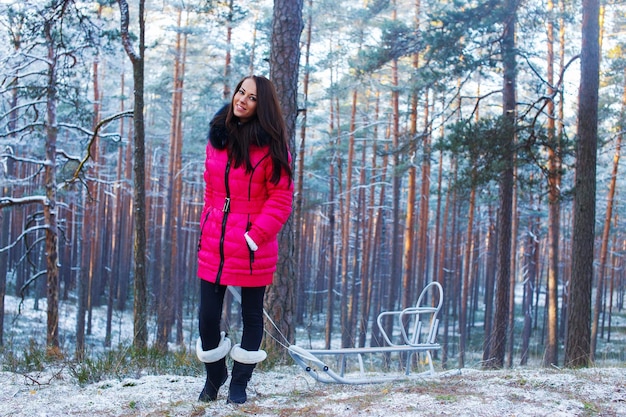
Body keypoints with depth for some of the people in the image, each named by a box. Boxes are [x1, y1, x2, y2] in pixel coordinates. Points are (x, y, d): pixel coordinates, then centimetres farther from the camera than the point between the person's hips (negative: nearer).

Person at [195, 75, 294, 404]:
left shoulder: (271, 145, -8)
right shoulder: (217, 137, 8)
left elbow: (281, 199, -11)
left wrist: (254, 236, -16)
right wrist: (206, 228, 11)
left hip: (252, 248, -4)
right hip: (213, 245, 4)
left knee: (252, 315, 10)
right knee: (207, 316, 5)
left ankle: (239, 383, 27)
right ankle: (214, 376, 30)